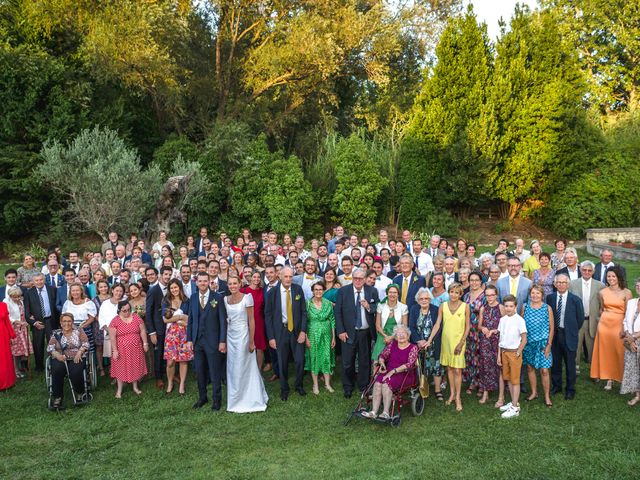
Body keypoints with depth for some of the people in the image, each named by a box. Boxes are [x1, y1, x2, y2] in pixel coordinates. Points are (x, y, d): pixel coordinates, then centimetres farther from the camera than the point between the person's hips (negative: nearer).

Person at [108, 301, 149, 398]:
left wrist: (145, 343, 0)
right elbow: (112, 337, -10)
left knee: (135, 367, 12)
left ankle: (135, 387, 27)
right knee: (121, 369, 5)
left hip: (135, 348, 3)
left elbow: (143, 331, 3)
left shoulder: (136, 318, -1)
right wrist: (114, 350, -13)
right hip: (122, 350, -2)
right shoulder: (115, 321, -9)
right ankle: (119, 390, 17)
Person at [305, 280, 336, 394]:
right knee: (314, 358, 5)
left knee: (327, 357, 4)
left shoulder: (328, 304, 0)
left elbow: (332, 321, 5)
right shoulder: (308, 304, -6)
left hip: (326, 335, 2)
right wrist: (306, 338, -8)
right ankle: (315, 385, 16)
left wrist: (333, 337, 4)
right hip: (312, 335, -2)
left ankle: (327, 384, 17)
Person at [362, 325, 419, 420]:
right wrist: (382, 363, -11)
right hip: (388, 372, 4)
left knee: (386, 383, -32)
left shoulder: (413, 348, -1)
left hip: (405, 375, -4)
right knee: (377, 383, -27)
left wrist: (393, 371, -19)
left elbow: (409, 365, -12)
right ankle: (374, 411, -31)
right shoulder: (392, 344, 13)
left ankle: (386, 412, -30)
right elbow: (382, 355, 13)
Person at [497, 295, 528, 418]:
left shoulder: (519, 320, -13)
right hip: (504, 352, 6)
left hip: (514, 352, -6)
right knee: (508, 378, 14)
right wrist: (499, 355, 9)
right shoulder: (502, 319, 5)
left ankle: (515, 408, 3)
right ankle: (514, 402, 26)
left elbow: (524, 339, -10)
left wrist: (517, 353, -10)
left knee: (515, 380, -1)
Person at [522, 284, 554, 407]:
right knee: (530, 368, 11)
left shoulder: (547, 308, -6)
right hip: (528, 342, 2)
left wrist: (548, 345, -6)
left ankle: (547, 396, 13)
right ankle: (534, 392, 28)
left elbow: (551, 328, -2)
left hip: (543, 343, -2)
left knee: (544, 370, -3)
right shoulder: (525, 307, -1)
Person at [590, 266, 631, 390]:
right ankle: (609, 379, 16)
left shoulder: (626, 292, -5)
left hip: (619, 325, -3)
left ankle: (620, 378, 17)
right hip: (604, 324, 3)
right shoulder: (602, 292, 4)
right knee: (606, 352, 7)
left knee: (619, 352, 1)